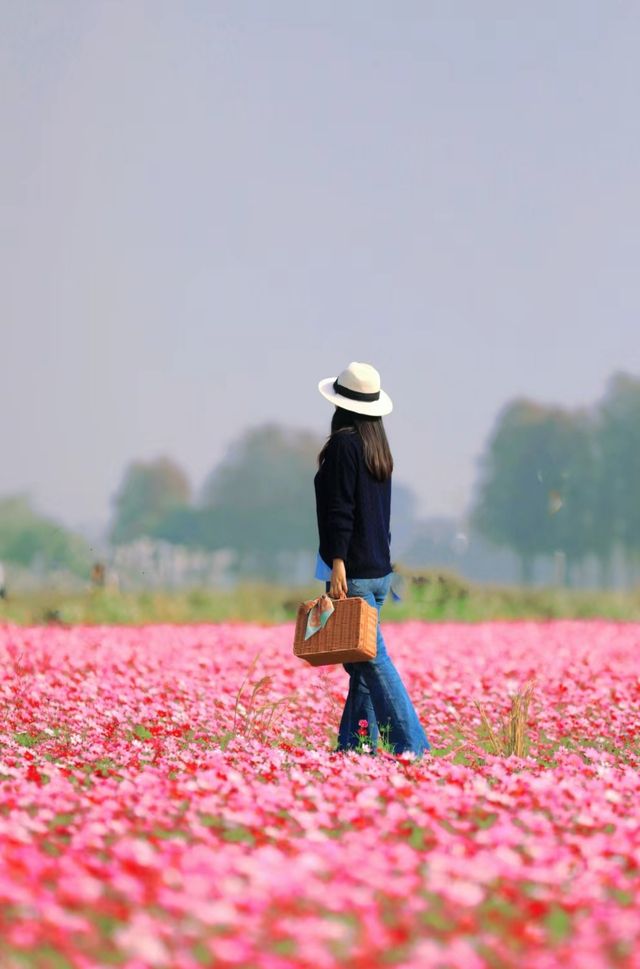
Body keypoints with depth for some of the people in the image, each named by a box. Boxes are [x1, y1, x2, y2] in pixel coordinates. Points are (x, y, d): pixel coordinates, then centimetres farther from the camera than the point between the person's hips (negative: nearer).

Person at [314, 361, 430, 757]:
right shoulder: (379, 449, 13)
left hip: (353, 571, -9)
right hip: (379, 570, 9)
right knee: (362, 663, 10)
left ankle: (412, 743, -14)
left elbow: (340, 512, -17)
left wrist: (338, 565, -19)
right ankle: (353, 744, 13)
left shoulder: (343, 445, -12)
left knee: (371, 659, -9)